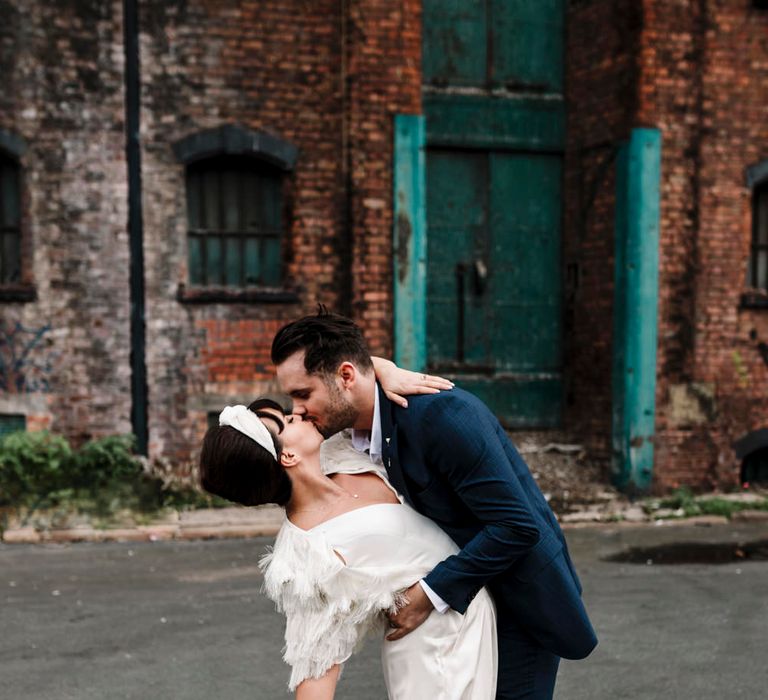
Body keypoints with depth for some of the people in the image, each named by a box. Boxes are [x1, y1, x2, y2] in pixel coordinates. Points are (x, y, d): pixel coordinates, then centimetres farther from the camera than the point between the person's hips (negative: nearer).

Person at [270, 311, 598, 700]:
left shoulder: (442, 414, -28)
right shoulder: (361, 432, -2)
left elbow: (517, 525, -28)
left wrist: (433, 593, -24)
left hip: (520, 596, -8)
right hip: (464, 599, 8)